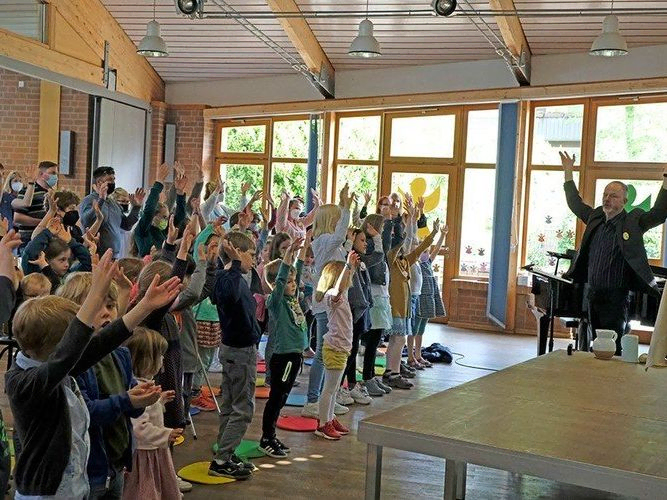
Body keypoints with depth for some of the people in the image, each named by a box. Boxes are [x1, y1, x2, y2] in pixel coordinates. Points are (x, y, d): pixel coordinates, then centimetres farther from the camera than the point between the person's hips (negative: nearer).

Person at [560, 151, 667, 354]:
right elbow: (575, 204, 21)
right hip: (593, 295, 6)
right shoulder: (596, 217, 10)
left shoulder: (633, 222, -6)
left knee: (614, 348, -5)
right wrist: (568, 173, 20)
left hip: (615, 297, -6)